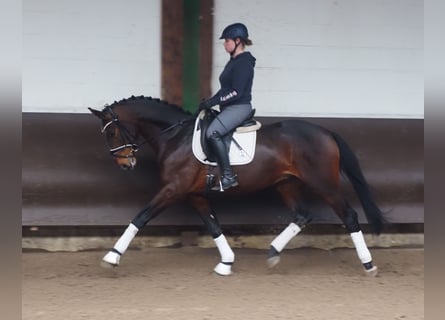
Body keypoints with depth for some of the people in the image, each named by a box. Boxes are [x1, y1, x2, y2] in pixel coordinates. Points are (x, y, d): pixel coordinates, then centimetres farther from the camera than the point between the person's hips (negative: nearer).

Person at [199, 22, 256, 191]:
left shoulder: (243, 63, -16)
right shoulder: (234, 61, 15)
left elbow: (236, 92, -23)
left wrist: (212, 102, -22)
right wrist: (210, 101, 12)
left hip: (239, 107, -11)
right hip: (230, 108, 11)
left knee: (212, 133, -30)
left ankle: (228, 176, -28)